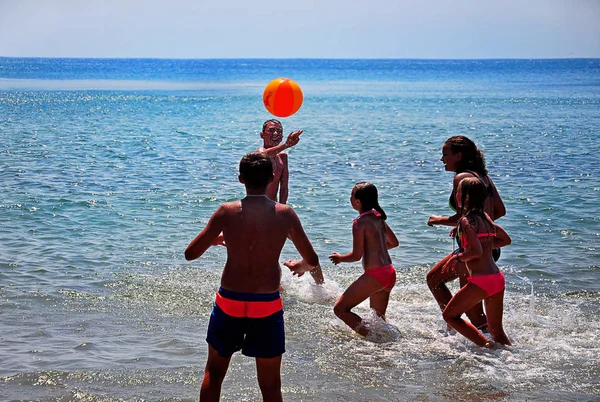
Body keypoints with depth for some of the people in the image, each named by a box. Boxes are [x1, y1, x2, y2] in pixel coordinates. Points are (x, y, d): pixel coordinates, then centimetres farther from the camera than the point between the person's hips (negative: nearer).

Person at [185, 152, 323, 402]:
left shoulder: (227, 212, -8)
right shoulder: (285, 215, -7)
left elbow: (190, 253, -3)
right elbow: (312, 260, 3)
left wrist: (213, 239, 17)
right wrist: (302, 266, 26)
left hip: (229, 302, 1)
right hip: (267, 306, 0)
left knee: (214, 372, 21)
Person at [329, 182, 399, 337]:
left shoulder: (360, 222, -12)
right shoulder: (378, 218, 12)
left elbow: (357, 256, -14)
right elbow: (394, 243, 24)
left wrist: (339, 258, 5)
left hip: (375, 275, -9)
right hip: (390, 274, 9)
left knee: (340, 309, -3)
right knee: (378, 318, 21)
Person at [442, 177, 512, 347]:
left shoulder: (466, 220, -11)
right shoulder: (485, 217, 13)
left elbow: (477, 251, -21)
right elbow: (506, 240, 23)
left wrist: (458, 257, -5)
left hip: (480, 281, -8)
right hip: (498, 278, 8)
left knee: (450, 315, 9)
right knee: (496, 330, 17)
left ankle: (487, 345, -3)